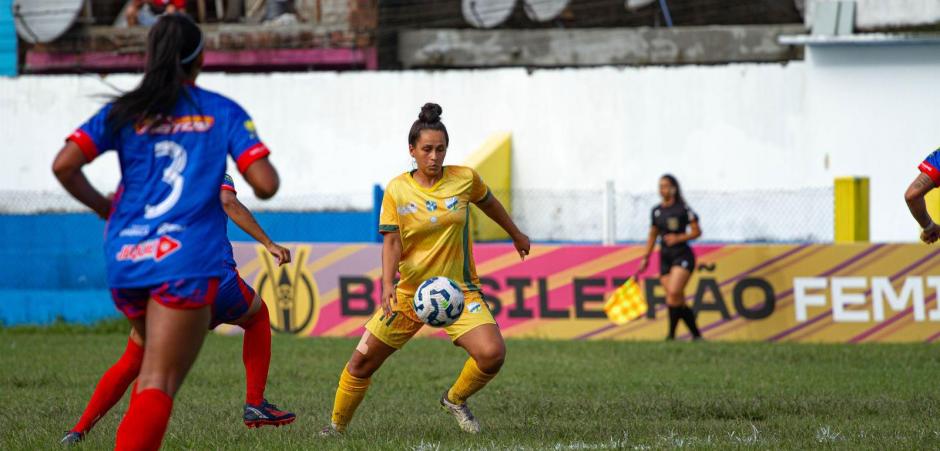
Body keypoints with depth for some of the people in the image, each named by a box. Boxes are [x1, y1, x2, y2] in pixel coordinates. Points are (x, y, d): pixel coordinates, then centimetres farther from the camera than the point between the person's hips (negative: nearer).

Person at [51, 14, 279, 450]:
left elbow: (64, 165, -5)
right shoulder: (224, 112, 4)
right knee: (159, 382, -8)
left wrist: (103, 207, 11)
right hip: (188, 259, -3)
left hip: (126, 256, 3)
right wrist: (265, 170, 20)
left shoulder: (123, 112, 8)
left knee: (153, 369, 28)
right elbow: (265, 184, -5)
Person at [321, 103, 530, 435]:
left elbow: (488, 203, 17)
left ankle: (455, 399, 8)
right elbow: (391, 241, -9)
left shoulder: (464, 179, -4)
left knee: (492, 353, -22)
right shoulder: (397, 190, -6)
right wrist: (387, 283, -26)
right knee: (362, 361, 1)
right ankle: (337, 426, 23)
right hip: (409, 292, 0)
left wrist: (516, 235, 32)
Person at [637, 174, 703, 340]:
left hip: (682, 256, -6)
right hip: (665, 257, 6)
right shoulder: (657, 211, 10)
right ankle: (696, 334, 12)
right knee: (679, 301, 2)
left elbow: (697, 231, -3)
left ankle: (672, 334, -16)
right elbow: (653, 235, 21)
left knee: (673, 293, -22)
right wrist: (646, 257, 17)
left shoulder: (683, 209, -6)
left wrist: (679, 238, -17)